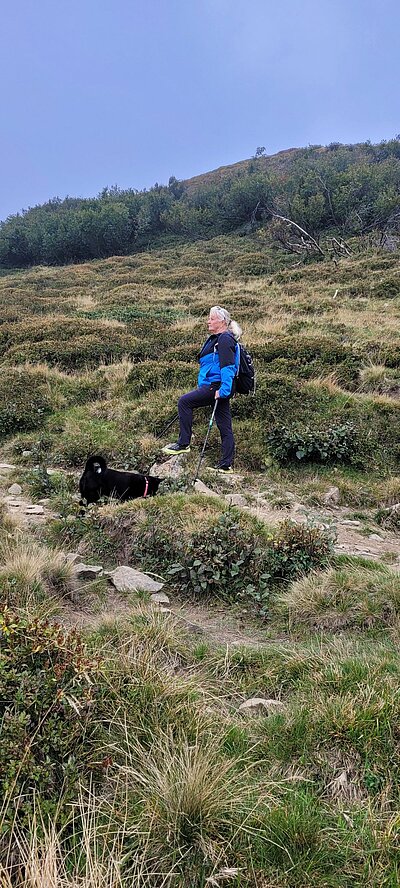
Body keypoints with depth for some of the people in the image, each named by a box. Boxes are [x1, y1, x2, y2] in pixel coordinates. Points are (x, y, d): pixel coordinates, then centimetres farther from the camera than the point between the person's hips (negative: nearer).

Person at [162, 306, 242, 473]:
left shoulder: (225, 339, -10)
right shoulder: (214, 339, 22)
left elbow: (227, 366, -19)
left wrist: (223, 390, -26)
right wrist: (201, 386, 28)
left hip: (218, 386, -10)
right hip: (214, 386, 10)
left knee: (184, 402, -11)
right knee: (225, 426, 8)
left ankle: (183, 444, -7)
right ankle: (226, 465, 10)